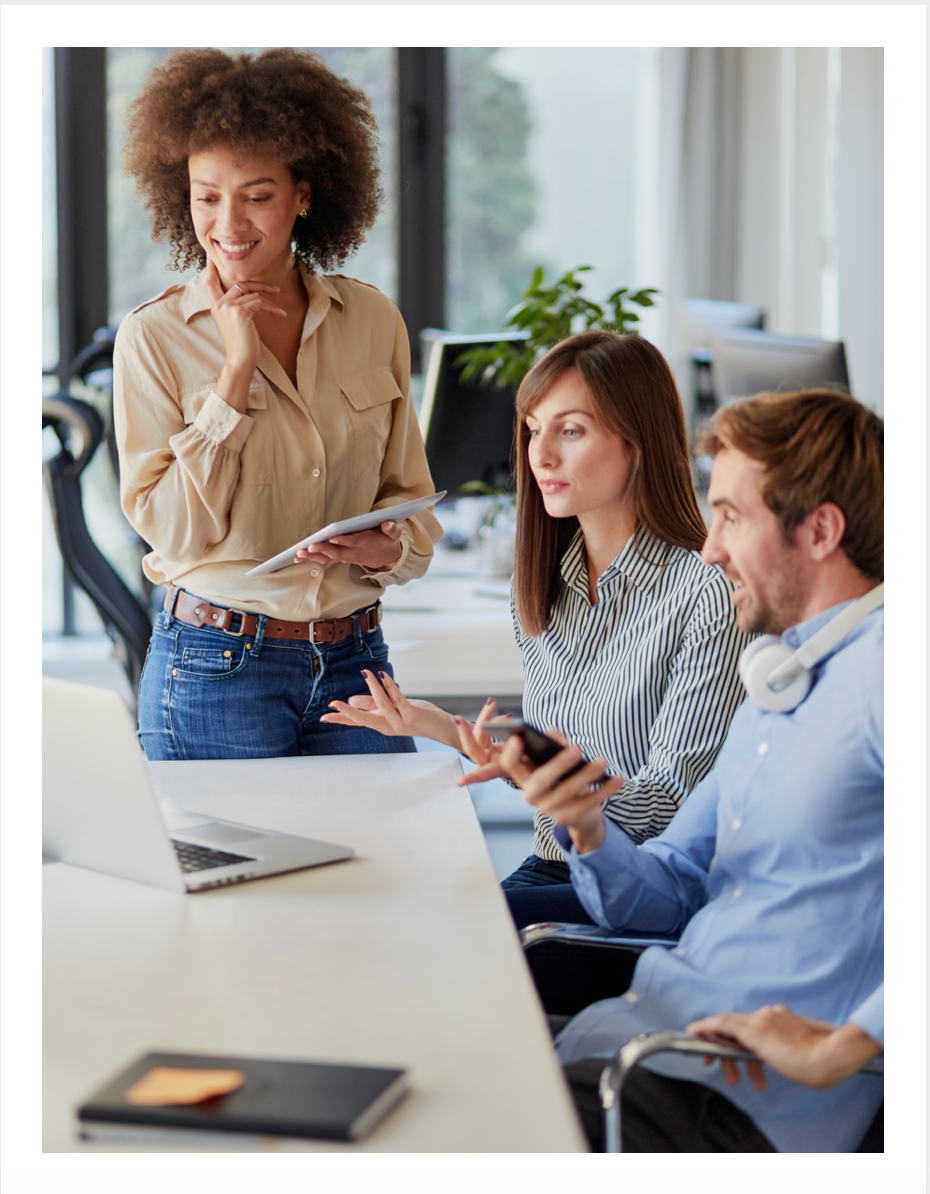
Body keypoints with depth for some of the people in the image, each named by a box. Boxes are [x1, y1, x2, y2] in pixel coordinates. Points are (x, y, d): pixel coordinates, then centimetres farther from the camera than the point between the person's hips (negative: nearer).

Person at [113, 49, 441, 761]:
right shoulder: (155, 337, -4)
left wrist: (390, 546, -11)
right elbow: (172, 532, -11)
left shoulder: (373, 320, 4)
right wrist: (236, 368, -15)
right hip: (217, 669, -3)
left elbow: (409, 495, 12)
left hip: (355, 663, 3)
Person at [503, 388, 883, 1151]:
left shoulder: (879, 669, -13)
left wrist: (850, 1041, -27)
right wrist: (587, 830, 0)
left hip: (750, 1086, -9)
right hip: (652, 1019, 9)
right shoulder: (771, 690, 20)